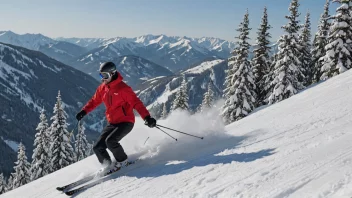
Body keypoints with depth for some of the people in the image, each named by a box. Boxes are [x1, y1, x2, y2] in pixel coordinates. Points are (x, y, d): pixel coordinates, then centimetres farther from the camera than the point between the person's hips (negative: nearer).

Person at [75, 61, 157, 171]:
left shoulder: (122, 88, -16)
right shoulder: (102, 88, 5)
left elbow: (136, 103, -22)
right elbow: (95, 101, 21)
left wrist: (147, 117, -33)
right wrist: (84, 111, 9)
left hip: (125, 122, -7)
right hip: (112, 123, 7)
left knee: (110, 141, -26)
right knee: (98, 147, 0)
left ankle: (123, 161, -2)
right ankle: (108, 166, 18)